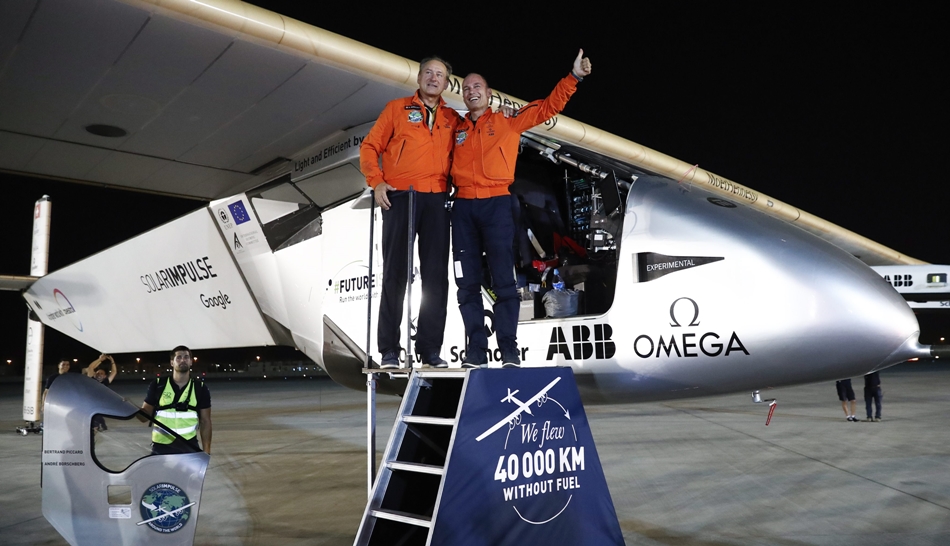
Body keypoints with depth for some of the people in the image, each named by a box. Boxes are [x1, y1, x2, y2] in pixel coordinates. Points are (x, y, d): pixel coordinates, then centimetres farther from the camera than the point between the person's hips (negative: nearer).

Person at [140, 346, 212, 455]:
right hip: (161, 447, 0)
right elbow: (146, 414, 6)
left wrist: (206, 451, 0)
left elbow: (205, 421, 4)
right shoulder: (157, 385, 1)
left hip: (189, 447, 0)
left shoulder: (200, 388, 3)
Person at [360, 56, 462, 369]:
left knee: (436, 275, 0)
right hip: (399, 196, -2)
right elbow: (370, 147, 8)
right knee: (395, 273, -3)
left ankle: (430, 349, 6)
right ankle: (389, 350, 2)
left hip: (437, 200, 3)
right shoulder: (397, 109, 11)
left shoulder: (454, 120, 17)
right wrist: (377, 181, -6)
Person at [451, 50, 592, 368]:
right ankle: (476, 349, 7)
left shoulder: (508, 122, 11)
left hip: (497, 204, -3)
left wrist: (574, 77, 1)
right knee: (468, 283, 1)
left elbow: (549, 106, 8)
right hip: (463, 207, 3)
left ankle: (509, 349, 0)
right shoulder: (456, 130, 18)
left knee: (503, 279, -5)